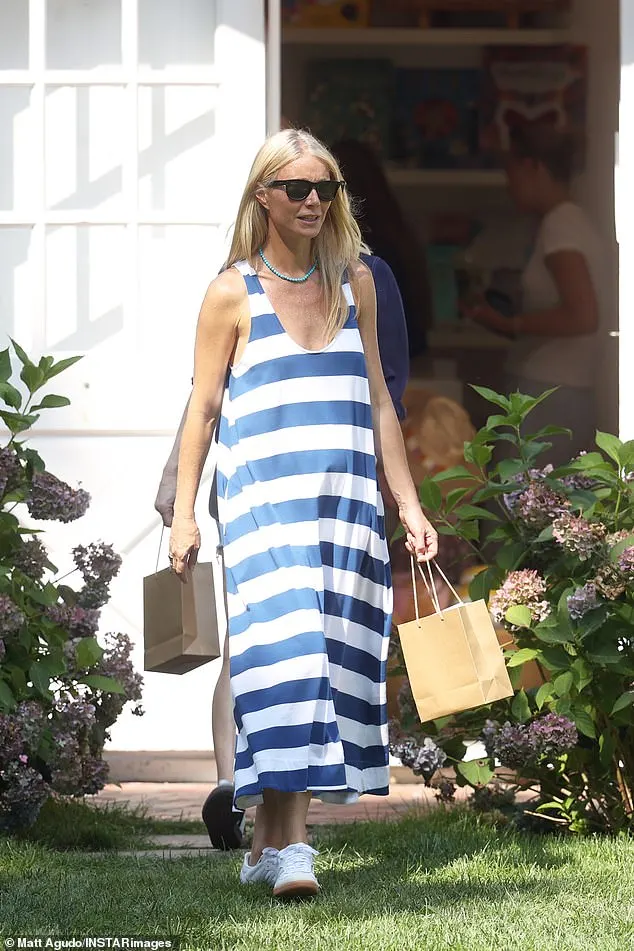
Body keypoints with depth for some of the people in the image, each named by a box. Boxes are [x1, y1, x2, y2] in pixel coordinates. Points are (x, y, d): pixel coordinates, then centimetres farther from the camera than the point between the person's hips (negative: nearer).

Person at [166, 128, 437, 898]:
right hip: (263, 499, -4)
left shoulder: (354, 282, 13)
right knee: (283, 653, -15)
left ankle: (270, 842, 6)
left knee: (329, 657, 0)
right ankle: (286, 846, -20)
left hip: (347, 501, 4)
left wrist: (409, 504, 14)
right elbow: (202, 408, 4)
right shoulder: (233, 293, 2)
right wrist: (183, 514, 0)